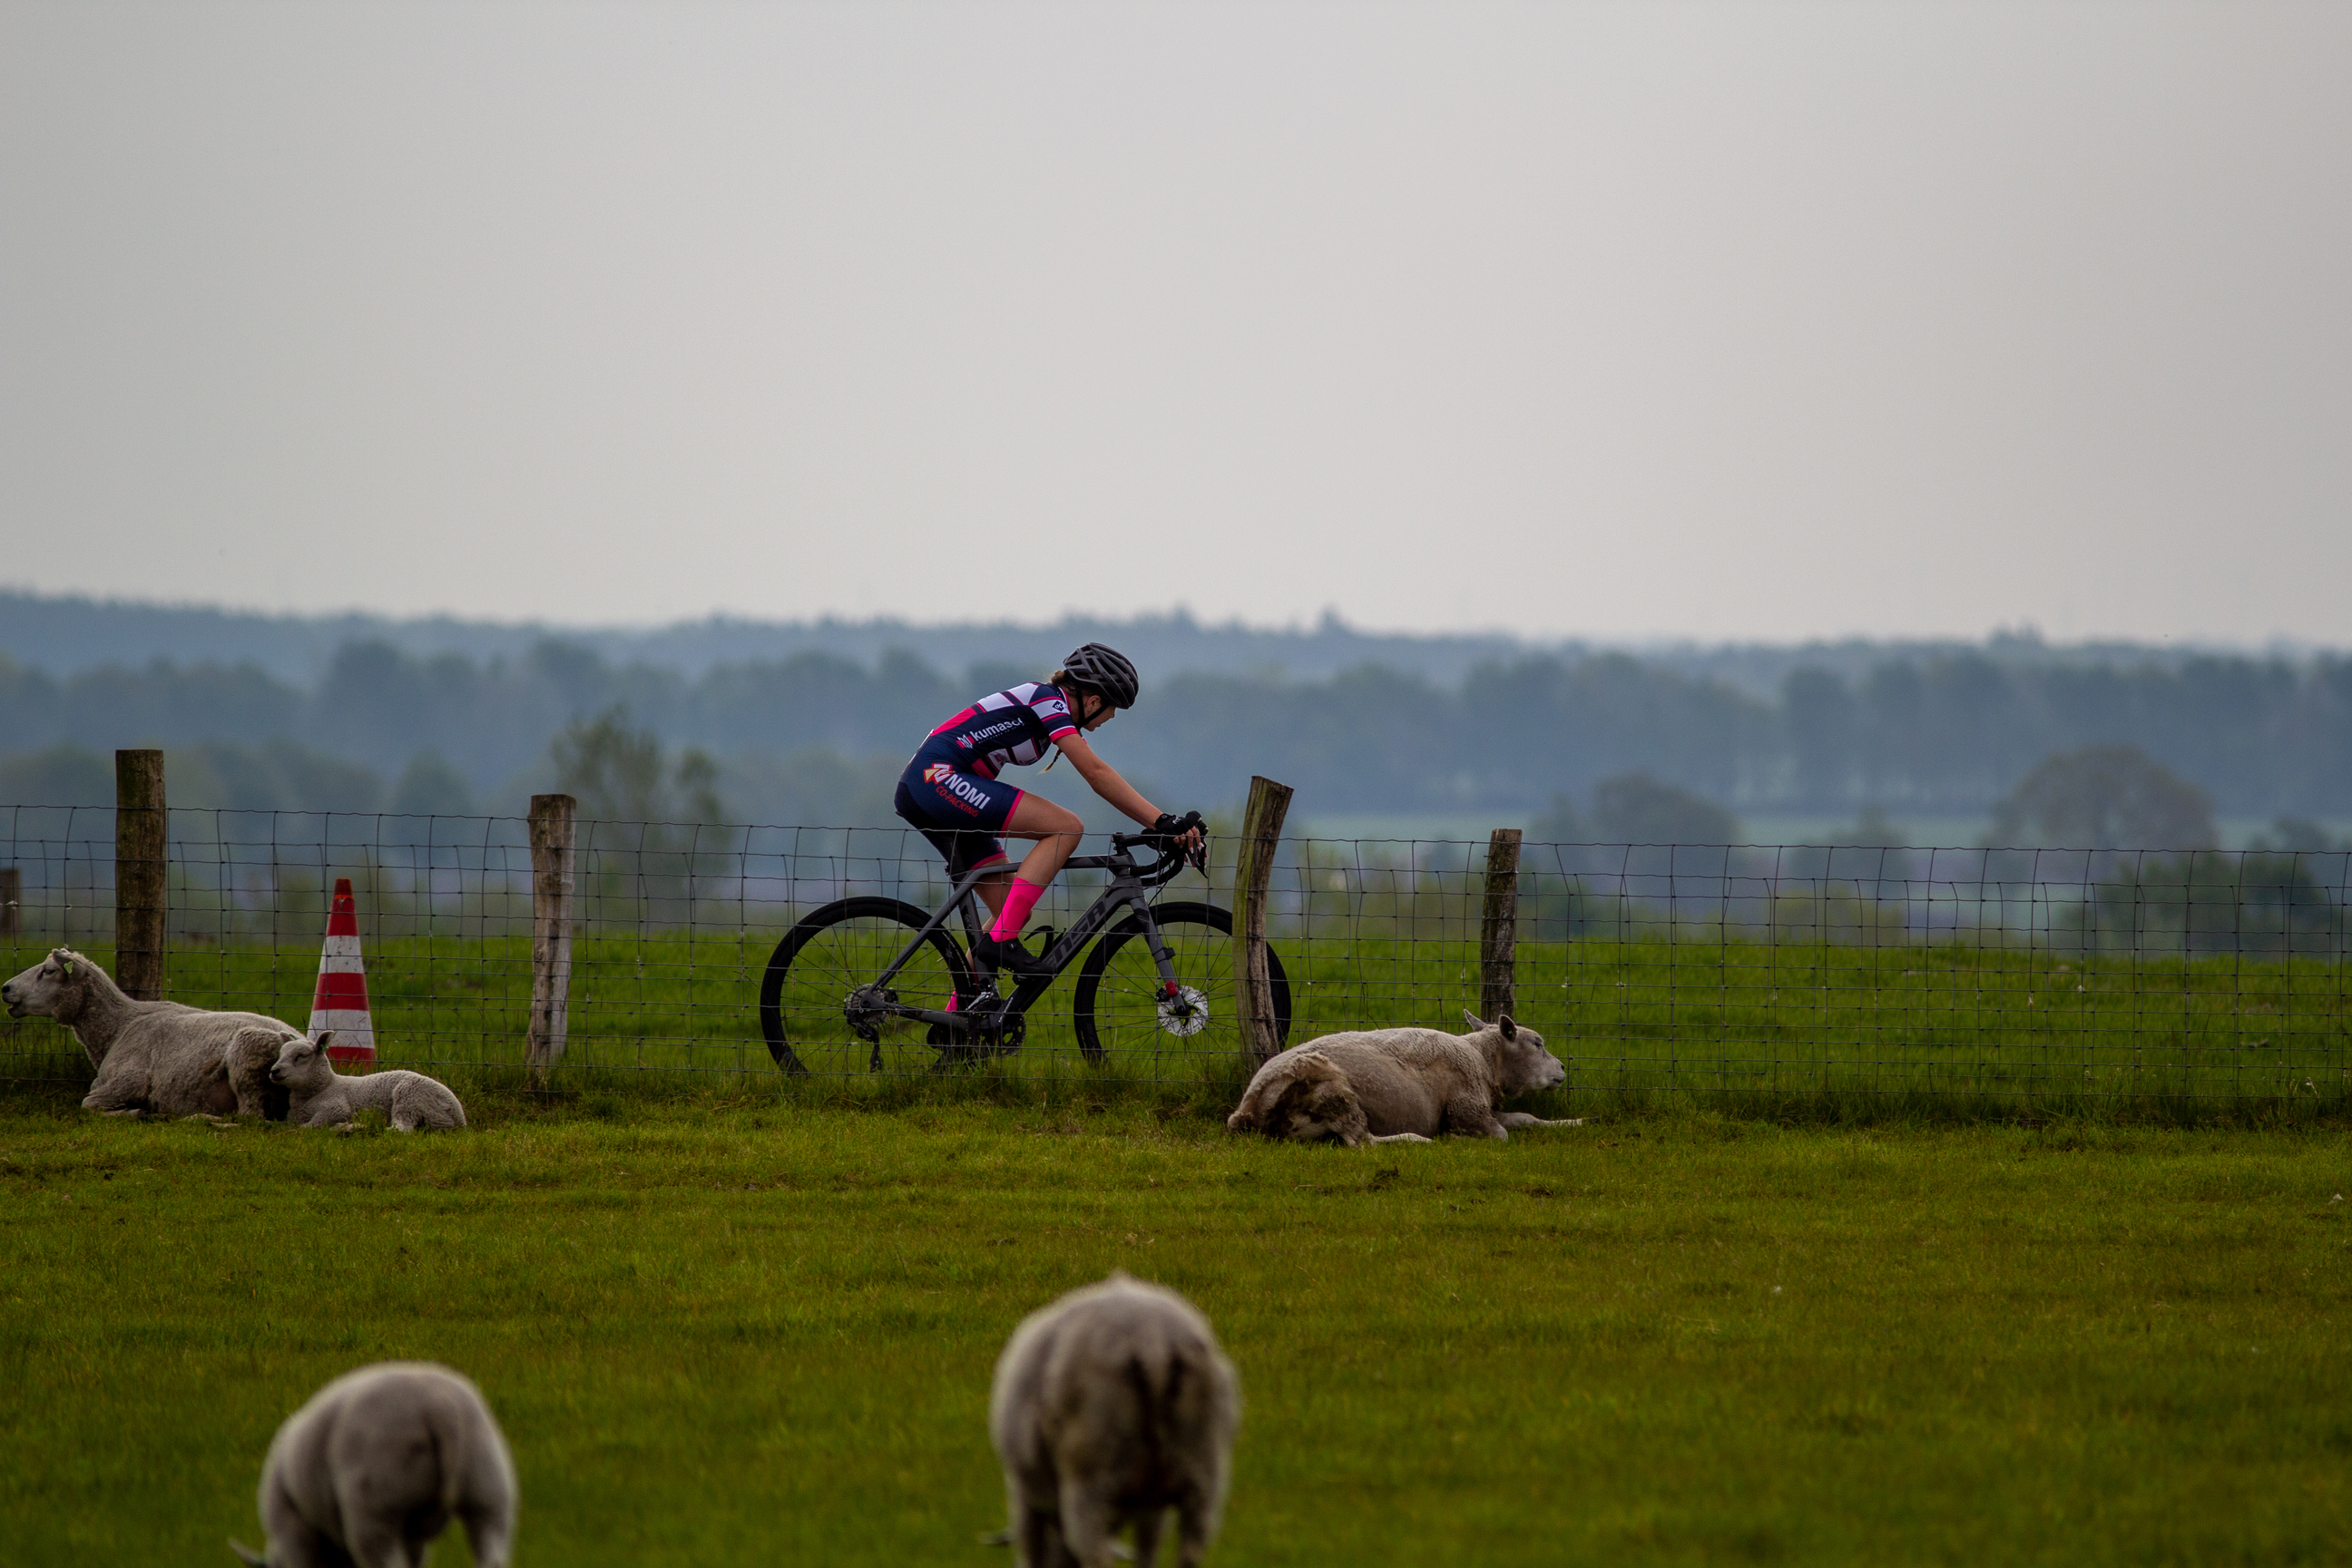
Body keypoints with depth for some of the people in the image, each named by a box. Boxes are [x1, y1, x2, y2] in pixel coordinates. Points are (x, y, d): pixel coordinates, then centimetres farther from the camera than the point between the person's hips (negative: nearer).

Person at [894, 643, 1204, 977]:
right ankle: (1001, 941, -20)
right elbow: (1097, 774, -19)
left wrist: (1170, 825, 5)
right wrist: (1162, 821, -22)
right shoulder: (1047, 701, -11)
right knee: (1066, 827, -17)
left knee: (1014, 913, 9)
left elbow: (1098, 775, 14)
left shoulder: (1056, 708, 17)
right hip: (938, 777, -10)